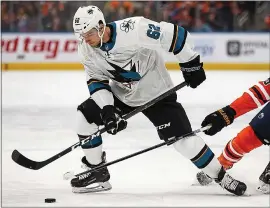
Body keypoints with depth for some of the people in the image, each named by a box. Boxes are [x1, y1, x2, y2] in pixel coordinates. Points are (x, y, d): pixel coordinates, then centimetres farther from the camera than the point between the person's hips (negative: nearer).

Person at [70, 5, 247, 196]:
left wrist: (191, 64, -18)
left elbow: (175, 34, -27)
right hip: (121, 94, 6)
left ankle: (221, 176, 4)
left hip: (156, 92, -5)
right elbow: (96, 80, -5)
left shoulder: (133, 30, -33)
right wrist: (107, 109, -19)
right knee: (85, 116, -7)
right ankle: (97, 172, 9)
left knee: (183, 139, -13)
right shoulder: (86, 49, -13)